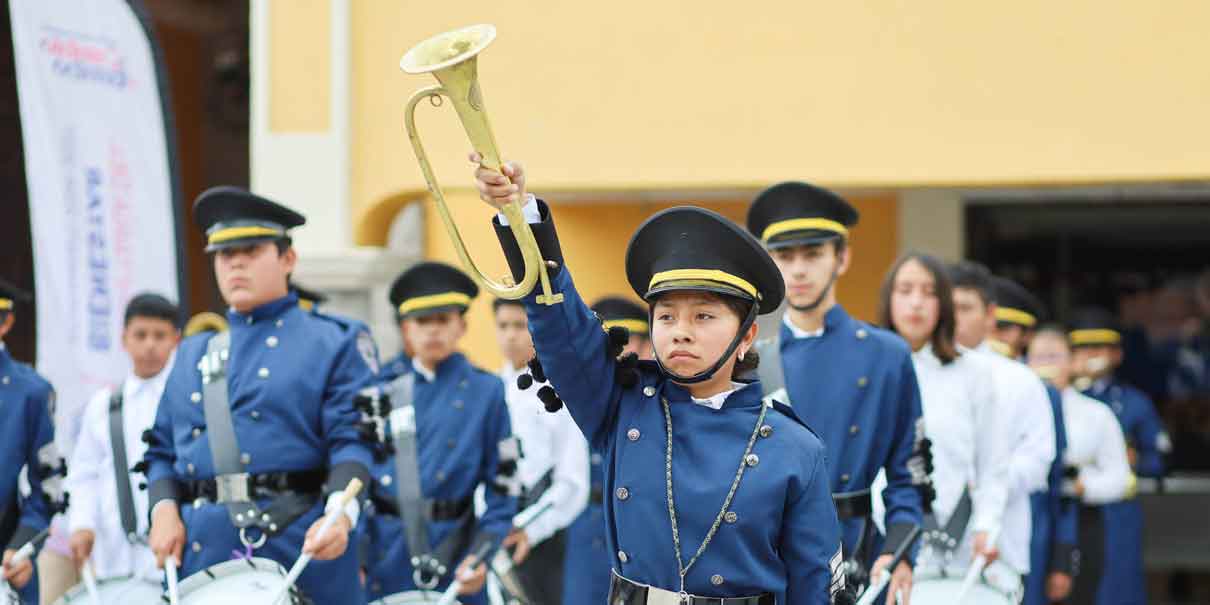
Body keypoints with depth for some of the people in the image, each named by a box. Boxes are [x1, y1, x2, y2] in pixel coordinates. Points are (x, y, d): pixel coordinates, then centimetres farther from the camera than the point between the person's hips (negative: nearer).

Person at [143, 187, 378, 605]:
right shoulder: (192, 356, 22)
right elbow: (162, 449, 21)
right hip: (203, 553, 4)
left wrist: (341, 513, -23)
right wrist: (164, 509, 1)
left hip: (302, 550, -4)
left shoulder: (333, 344, 6)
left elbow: (355, 440, -6)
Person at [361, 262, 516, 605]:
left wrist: (482, 552, -11)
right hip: (385, 560, 3)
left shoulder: (487, 392, 1)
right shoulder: (386, 396, 9)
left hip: (452, 552, -3)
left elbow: (502, 486, -1)